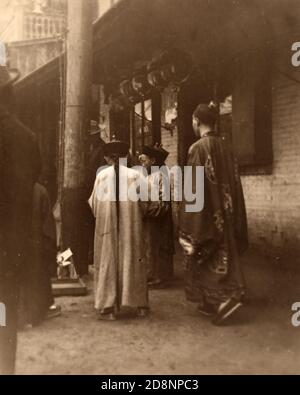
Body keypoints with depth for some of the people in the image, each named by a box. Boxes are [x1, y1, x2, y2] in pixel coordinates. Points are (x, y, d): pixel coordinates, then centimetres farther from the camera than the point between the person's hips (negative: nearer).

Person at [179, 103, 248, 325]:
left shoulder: (199, 147, -14)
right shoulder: (225, 146, 6)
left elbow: (194, 187, -17)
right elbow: (233, 183, 10)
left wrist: (188, 228, -13)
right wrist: (230, 216, 17)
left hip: (205, 213, -7)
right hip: (225, 212, 7)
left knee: (205, 257, 4)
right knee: (223, 253, 14)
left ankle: (226, 297, -7)